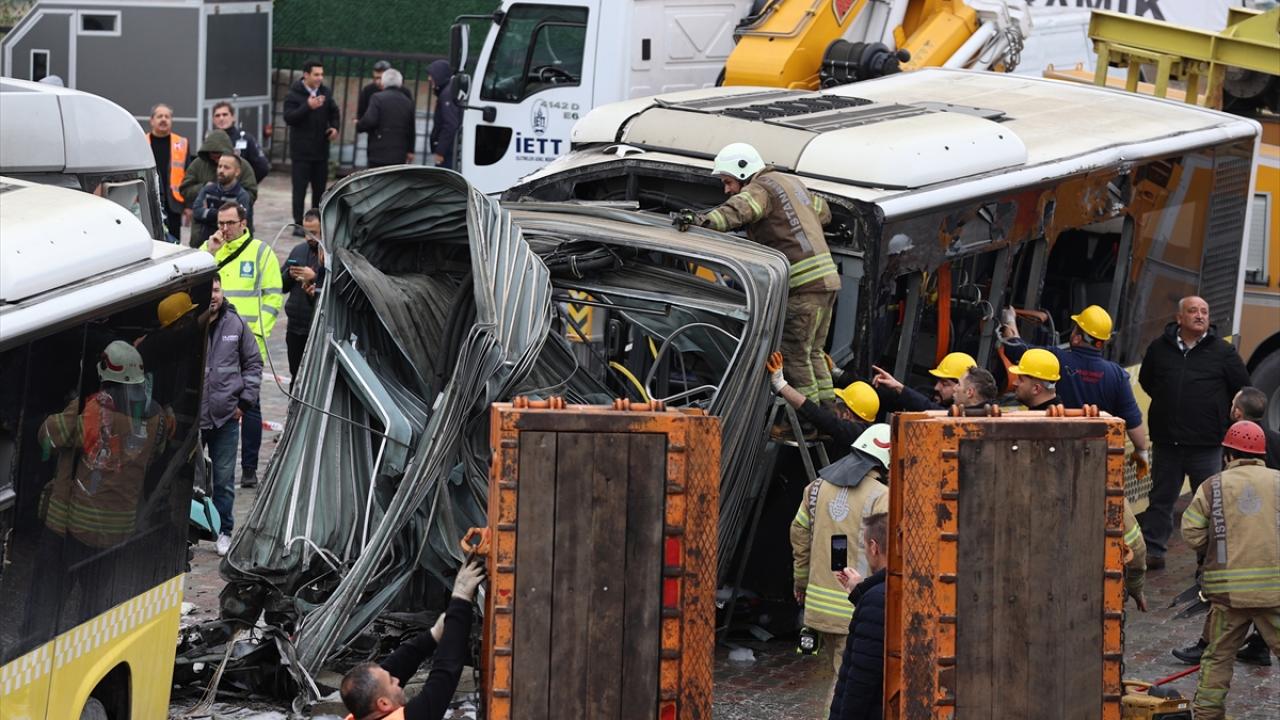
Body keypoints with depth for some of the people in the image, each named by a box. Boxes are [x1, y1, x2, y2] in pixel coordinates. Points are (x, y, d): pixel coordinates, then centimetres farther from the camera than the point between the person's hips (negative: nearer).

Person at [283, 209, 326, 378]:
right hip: (296, 326, 7)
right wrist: (290, 275, -2)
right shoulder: (299, 250, 12)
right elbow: (281, 286, 17)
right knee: (296, 375, 16)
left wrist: (315, 277, -20)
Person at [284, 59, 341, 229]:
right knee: (300, 188, -3)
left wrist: (334, 127, 1)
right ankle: (299, 224, 1)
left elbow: (334, 112, 20)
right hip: (301, 151, -5)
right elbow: (288, 118, -19)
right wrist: (308, 106, -29)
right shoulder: (294, 94, -11)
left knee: (320, 187, 12)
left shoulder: (325, 92, 5)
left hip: (321, 149, 6)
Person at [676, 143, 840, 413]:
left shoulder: (762, 187, -7)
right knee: (812, 351, 18)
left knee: (793, 353, -6)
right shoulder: (790, 182, 22)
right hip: (826, 279, 10)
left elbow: (740, 208, -31)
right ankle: (829, 412, 20)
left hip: (804, 283, -10)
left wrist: (707, 220, -46)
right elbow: (822, 210, 37)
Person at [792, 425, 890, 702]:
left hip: (818, 604, 6)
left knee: (837, 670, 19)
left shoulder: (818, 487, 8)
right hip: (856, 610, -6)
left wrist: (801, 582, 29)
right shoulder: (881, 497, -13)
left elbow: (799, 534, 17)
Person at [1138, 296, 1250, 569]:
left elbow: (1243, 390, 7)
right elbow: (1145, 381, 22)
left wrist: (1222, 419, 8)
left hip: (1206, 444, -2)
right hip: (1166, 442, 2)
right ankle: (1152, 552, 15)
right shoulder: (1160, 348, 5)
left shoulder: (1223, 351, -1)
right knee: (1160, 499, 9)